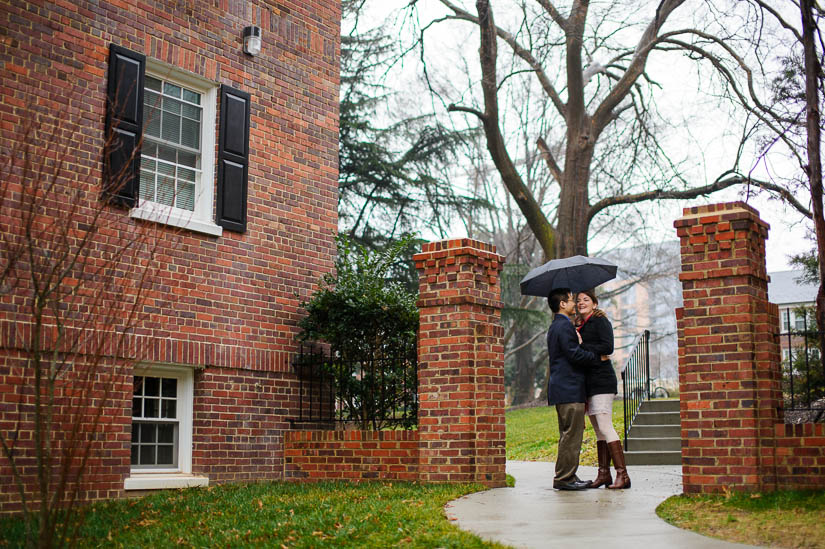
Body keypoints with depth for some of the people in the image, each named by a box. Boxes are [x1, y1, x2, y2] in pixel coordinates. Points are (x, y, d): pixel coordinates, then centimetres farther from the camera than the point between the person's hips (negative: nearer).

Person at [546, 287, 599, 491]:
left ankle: (566, 477, 17)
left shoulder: (555, 326, 21)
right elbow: (575, 354, -19)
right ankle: (564, 478, -6)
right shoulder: (564, 325, -12)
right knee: (571, 434, -8)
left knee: (568, 435, 14)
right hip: (570, 390, -11)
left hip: (562, 388, 11)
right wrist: (598, 357, -8)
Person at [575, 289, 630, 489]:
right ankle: (604, 473, 11)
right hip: (588, 382, 8)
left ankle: (622, 474, -13)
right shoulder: (580, 326, 20)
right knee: (599, 430, 8)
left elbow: (607, 347, -15)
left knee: (605, 427, -13)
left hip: (601, 380, -8)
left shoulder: (600, 321, -3)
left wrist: (582, 346, -14)